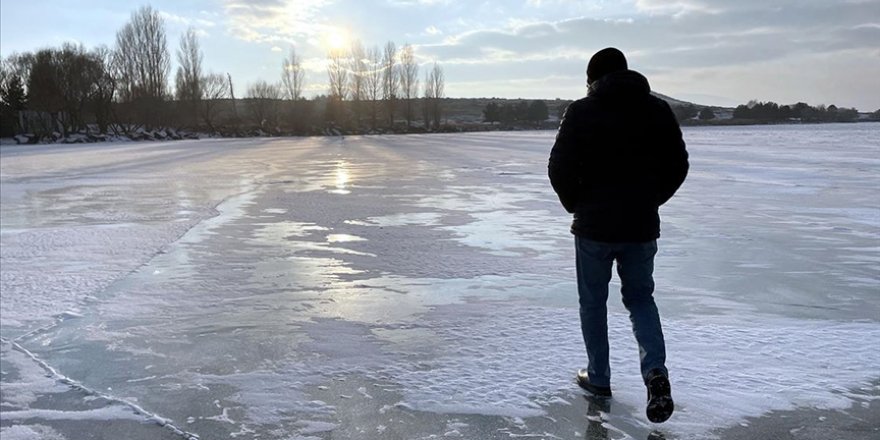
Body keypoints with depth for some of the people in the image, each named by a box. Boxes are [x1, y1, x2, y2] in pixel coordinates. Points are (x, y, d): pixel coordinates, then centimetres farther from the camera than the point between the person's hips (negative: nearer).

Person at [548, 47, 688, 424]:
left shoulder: (581, 111, -8)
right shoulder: (659, 110, 3)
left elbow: (560, 167, -11)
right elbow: (677, 166, 4)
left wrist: (576, 205, 5)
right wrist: (649, 201, 13)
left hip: (594, 225, -3)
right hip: (642, 225, 3)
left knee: (593, 302, 14)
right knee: (640, 297, 17)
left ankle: (598, 378, 23)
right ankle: (655, 370, -3)